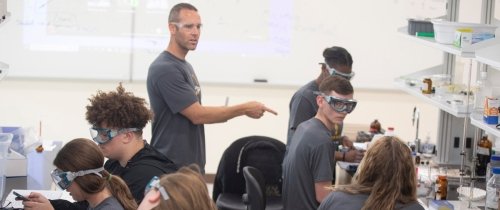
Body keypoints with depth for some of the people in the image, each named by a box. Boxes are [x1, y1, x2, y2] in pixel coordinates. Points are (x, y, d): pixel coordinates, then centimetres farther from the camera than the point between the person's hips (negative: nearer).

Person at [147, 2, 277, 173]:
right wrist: (244, 109, -12)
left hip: (193, 165, 9)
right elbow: (197, 114, -17)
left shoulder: (185, 66, 15)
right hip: (171, 167, -9)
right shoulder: (164, 69, -15)